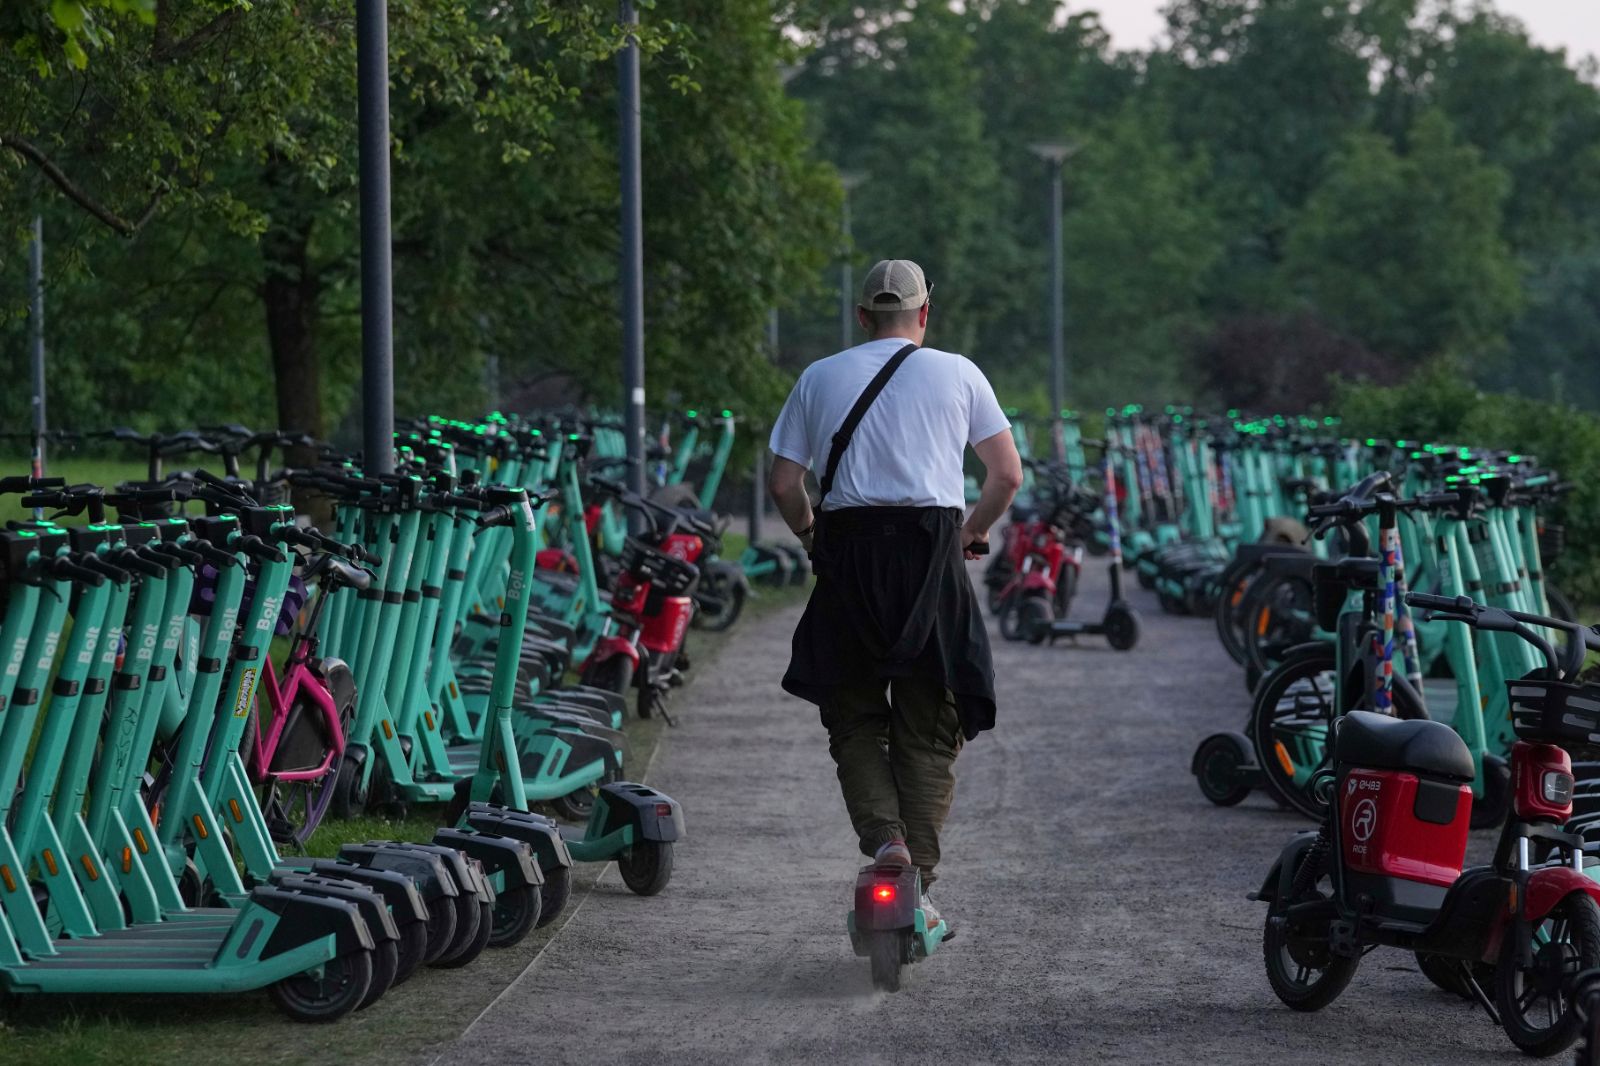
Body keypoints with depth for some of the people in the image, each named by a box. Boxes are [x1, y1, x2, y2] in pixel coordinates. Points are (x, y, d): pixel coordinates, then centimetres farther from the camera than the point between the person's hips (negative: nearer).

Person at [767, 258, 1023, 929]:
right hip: (930, 552, -1)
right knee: (929, 730, 6)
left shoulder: (820, 378, 10)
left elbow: (783, 483, 7)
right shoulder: (957, 374, 7)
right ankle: (918, 879, 0)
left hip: (848, 553, 1)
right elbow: (1008, 475, 6)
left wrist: (811, 538, 23)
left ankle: (882, 835, -12)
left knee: (853, 717, 12)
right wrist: (975, 531, 22)